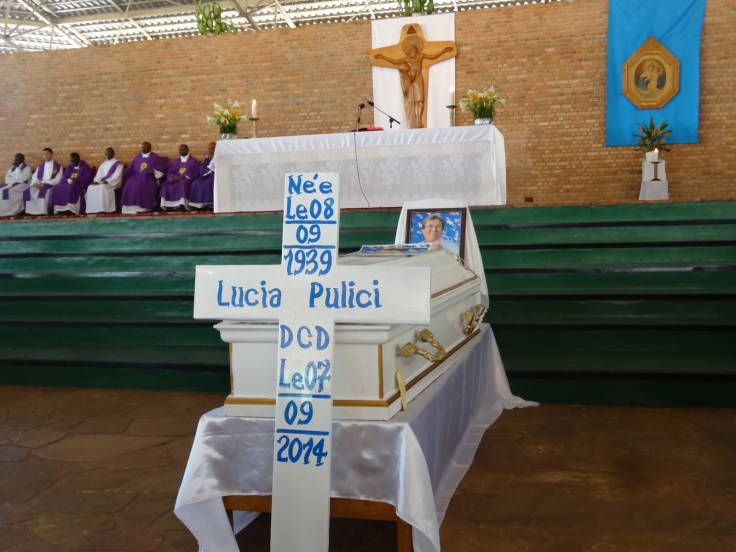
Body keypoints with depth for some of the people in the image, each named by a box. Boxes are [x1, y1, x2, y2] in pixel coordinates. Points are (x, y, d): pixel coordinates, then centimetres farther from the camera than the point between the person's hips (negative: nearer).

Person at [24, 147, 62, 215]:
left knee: (43, 190, -39)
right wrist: (35, 183, -11)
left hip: (51, 185, -5)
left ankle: (42, 211, -35)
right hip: (39, 185, 5)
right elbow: (35, 177, 15)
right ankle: (31, 211, -24)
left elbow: (58, 179, -5)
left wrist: (45, 183, -16)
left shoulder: (57, 166, 5)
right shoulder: (40, 166, 21)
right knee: (28, 191, -24)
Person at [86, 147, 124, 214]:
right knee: (91, 188, -22)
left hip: (113, 184, -6)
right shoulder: (103, 165, 22)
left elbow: (116, 176, -9)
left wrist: (107, 181, -25)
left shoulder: (118, 164, 3)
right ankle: (93, 208, -28)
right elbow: (99, 175, 14)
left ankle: (104, 209, -39)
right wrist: (96, 181, -10)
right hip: (102, 183, 6)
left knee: (102, 187, -37)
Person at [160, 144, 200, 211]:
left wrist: (185, 176, -16)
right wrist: (174, 177, -10)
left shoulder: (194, 161, 12)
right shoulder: (175, 162, 25)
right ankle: (167, 204, -36)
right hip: (176, 179, 4)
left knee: (182, 183, -39)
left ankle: (182, 204, -44)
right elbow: (170, 173, 15)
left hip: (188, 179, -4)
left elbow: (196, 174, -1)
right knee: (165, 185, -27)